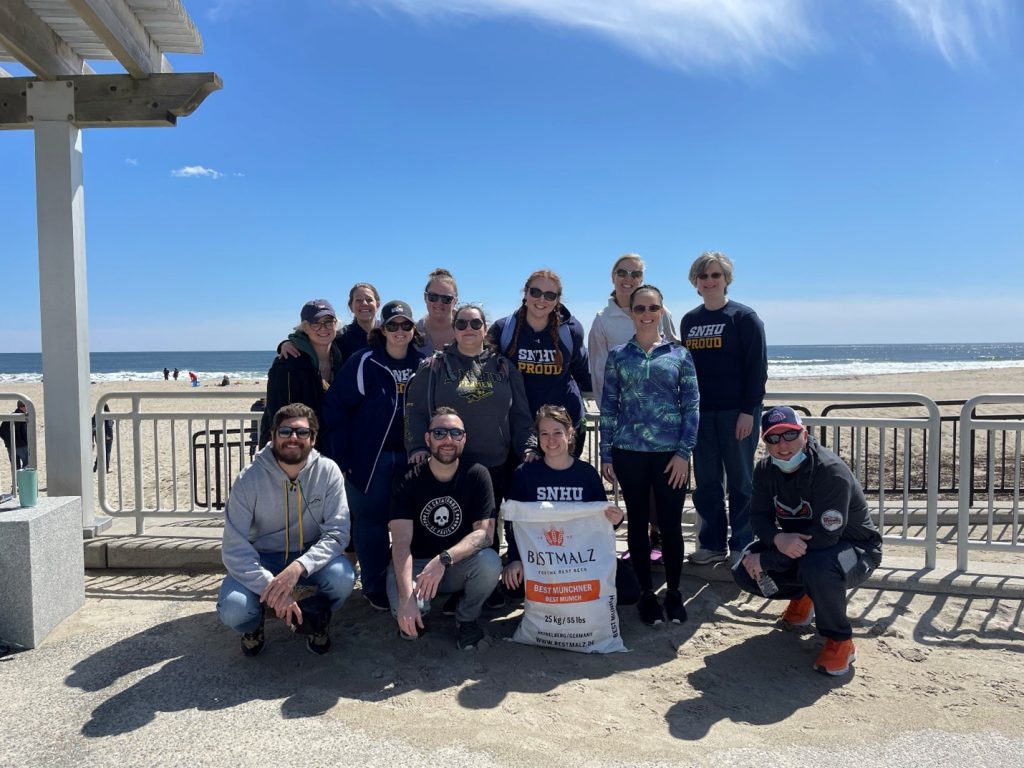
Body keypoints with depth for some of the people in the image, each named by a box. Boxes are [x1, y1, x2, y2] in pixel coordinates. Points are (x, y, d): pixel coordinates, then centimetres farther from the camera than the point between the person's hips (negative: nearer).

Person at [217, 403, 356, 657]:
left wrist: (298, 567, -35)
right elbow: (235, 548, -18)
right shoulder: (249, 479, -16)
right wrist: (271, 588, -31)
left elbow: (337, 532, -18)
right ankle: (254, 626, 12)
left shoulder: (328, 471, -14)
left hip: (309, 558, 1)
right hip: (261, 559, 0)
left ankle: (315, 620, 6)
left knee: (342, 577, -31)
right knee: (233, 609, -29)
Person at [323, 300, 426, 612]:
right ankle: (374, 587, 19)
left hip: (410, 457, 4)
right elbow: (335, 406, -9)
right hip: (369, 457, -3)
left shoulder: (423, 363, 3)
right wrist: (341, 457, -12)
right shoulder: (363, 363, -9)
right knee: (371, 520, 5)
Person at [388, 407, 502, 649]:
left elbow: (485, 532, -17)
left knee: (490, 562, -31)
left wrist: (444, 559, -34)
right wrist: (406, 597, -34)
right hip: (416, 563, -1)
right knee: (404, 610, -31)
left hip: (460, 565, 1)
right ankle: (416, 614, 10)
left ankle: (466, 619, 0)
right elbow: (401, 542, -20)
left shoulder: (477, 475, -10)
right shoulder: (409, 481, -12)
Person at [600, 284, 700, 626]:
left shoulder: (679, 354, 4)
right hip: (629, 453, 1)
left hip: (670, 453, -1)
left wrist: (684, 452, -6)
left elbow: (691, 405, 2)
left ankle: (673, 592, 23)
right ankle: (646, 593, 23)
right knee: (638, 523, 9)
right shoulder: (618, 356, 6)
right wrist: (605, 455, 1)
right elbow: (608, 406, 5)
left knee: (671, 524, 4)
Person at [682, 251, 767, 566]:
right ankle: (712, 544, 20)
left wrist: (748, 410, -14)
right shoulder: (689, 320, 12)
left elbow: (757, 367, -7)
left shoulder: (744, 317, -3)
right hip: (700, 413, 5)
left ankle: (742, 547, 14)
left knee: (739, 481, 3)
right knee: (706, 482, 9)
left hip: (736, 413, -5)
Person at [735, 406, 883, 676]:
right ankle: (802, 596, 19)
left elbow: (825, 535, -33)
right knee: (744, 571, -11)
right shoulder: (766, 469, -8)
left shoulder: (831, 471, -29)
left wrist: (766, 559, -29)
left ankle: (840, 641, -13)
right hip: (796, 544, 7)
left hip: (854, 547, -7)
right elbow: (759, 516, -7)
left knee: (816, 568, -40)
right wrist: (778, 539, -33)